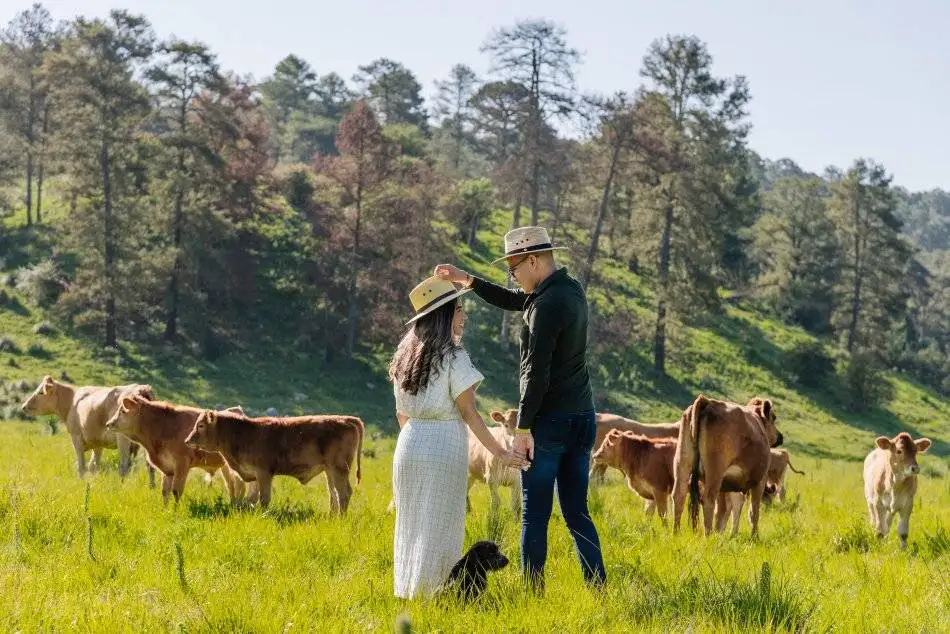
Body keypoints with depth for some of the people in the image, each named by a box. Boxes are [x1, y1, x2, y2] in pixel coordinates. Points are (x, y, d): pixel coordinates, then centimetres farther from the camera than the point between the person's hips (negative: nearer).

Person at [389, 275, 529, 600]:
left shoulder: (406, 355, 9)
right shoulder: (453, 357, -11)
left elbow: (402, 413, 13)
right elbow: (468, 412, -13)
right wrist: (500, 452, -8)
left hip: (409, 443, 6)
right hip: (445, 445, -6)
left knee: (411, 521, 14)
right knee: (439, 524, 2)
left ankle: (406, 591, 20)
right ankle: (430, 593, 4)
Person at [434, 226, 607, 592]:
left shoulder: (547, 305, -17)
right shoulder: (572, 290, 11)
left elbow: (536, 373, -20)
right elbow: (514, 302, 26)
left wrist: (523, 427, -15)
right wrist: (467, 280, 20)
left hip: (549, 421, -8)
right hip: (582, 418, 8)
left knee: (535, 515, 1)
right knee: (577, 512, 11)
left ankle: (534, 592, 4)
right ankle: (598, 589, 8)